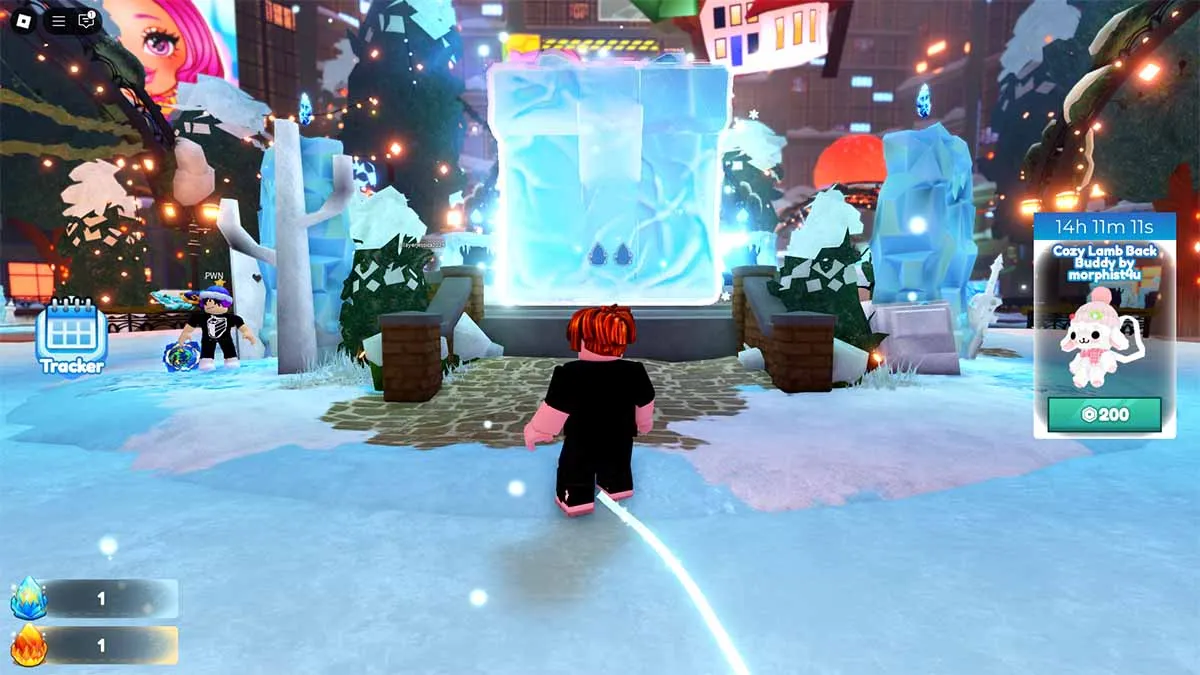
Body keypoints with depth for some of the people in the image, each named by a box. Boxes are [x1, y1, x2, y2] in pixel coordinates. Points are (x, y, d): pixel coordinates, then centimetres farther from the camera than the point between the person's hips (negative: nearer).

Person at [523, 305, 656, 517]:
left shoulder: (569, 374, -27)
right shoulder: (635, 373, -14)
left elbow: (554, 409, -21)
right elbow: (644, 404, 2)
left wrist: (536, 431, -5)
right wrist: (644, 424, 22)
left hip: (581, 442, -4)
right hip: (619, 440, 4)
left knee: (576, 472, 19)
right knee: (616, 469, 29)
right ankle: (615, 487, 51)